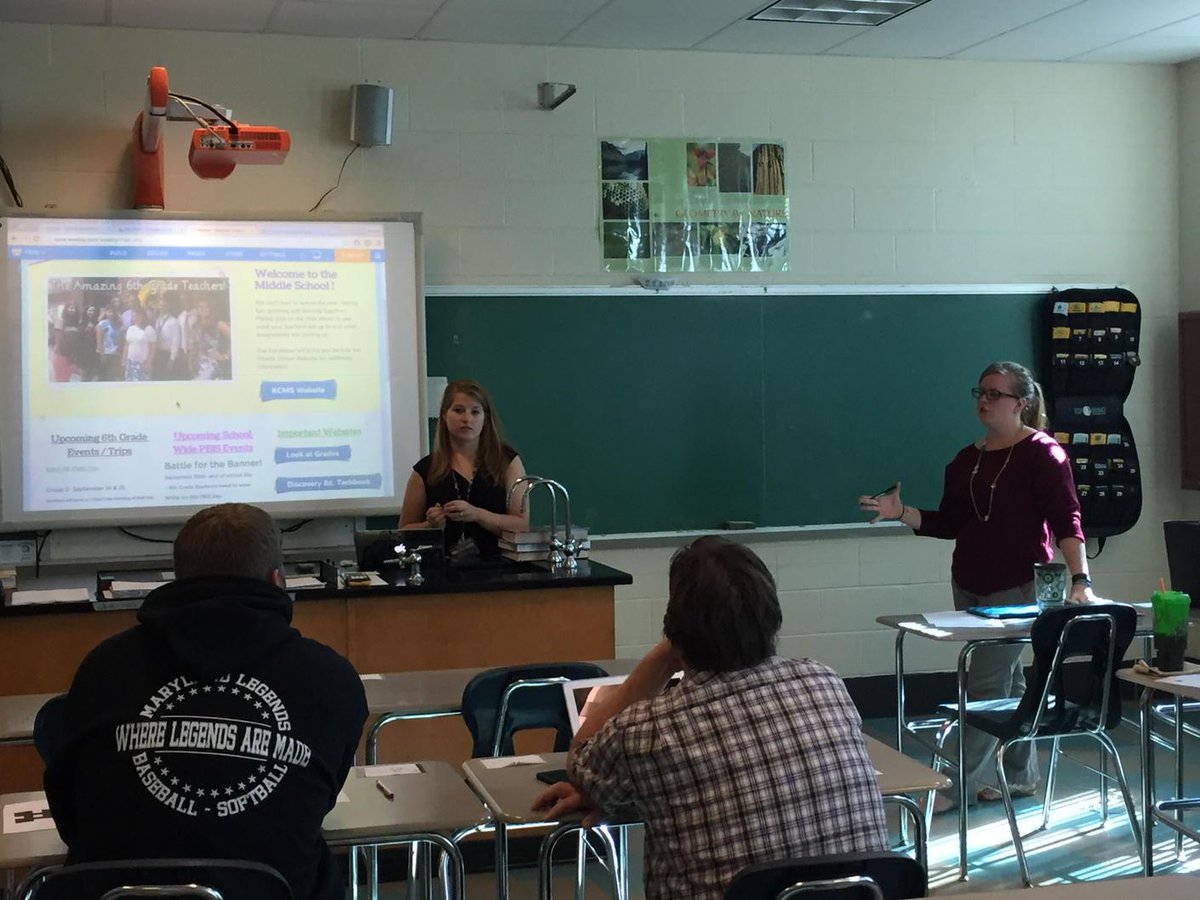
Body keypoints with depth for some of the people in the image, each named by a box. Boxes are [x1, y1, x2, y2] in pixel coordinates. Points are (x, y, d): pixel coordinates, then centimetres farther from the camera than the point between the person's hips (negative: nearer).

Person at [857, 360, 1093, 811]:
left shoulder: (1043, 454, -8)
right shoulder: (966, 459, 10)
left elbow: (1066, 520, -13)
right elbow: (948, 523, 12)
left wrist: (1080, 579, -22)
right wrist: (900, 512, -2)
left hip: (1018, 587, -6)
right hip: (969, 586, 7)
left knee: (986, 684, -7)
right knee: (1007, 681, 15)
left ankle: (961, 784, -2)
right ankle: (1021, 775, 25)